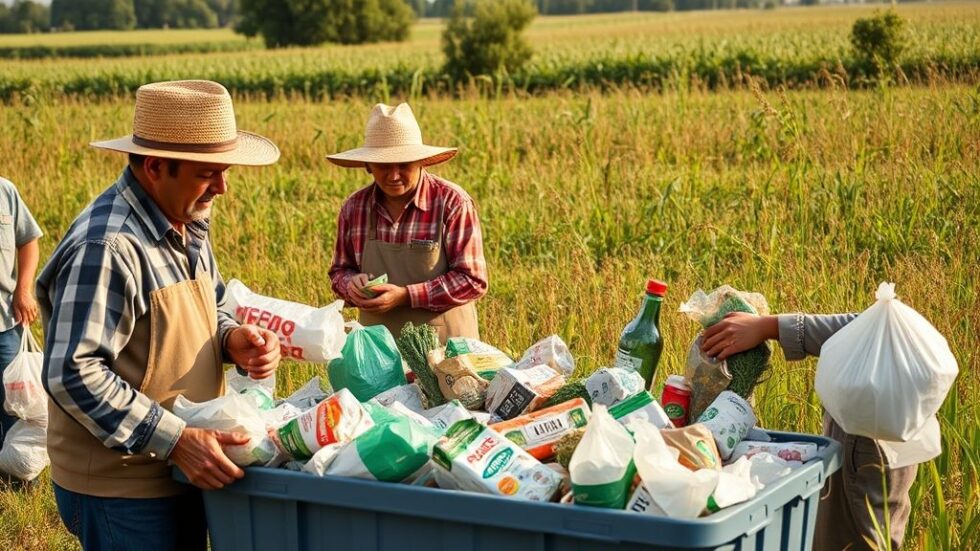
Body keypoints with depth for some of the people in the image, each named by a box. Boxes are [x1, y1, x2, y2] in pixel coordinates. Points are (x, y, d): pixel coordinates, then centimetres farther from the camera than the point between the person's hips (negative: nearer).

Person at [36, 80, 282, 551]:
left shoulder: (187, 223, 6)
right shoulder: (106, 246, -23)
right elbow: (73, 375, -25)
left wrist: (231, 340, -4)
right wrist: (176, 440, -26)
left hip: (183, 472, 9)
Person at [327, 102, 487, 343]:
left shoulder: (453, 203, -12)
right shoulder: (354, 207, 0)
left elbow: (472, 280, -13)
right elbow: (340, 270, 14)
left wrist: (406, 296, -20)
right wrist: (352, 284, -10)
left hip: (445, 343, -3)